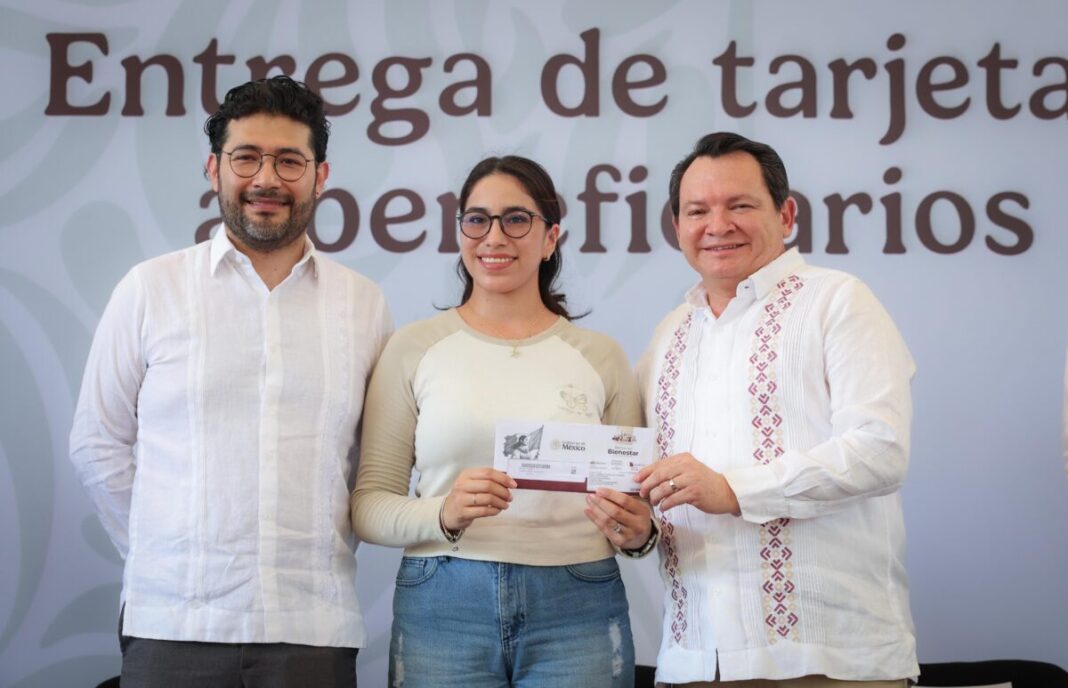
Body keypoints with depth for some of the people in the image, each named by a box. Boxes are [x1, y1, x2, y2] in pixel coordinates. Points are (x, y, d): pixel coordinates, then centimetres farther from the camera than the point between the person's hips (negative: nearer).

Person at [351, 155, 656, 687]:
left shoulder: (600, 356, 7)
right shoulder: (413, 348, 4)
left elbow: (636, 506, 11)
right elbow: (368, 505, 1)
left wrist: (638, 533, -11)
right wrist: (442, 515, -18)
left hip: (577, 609, 1)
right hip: (443, 607, -1)